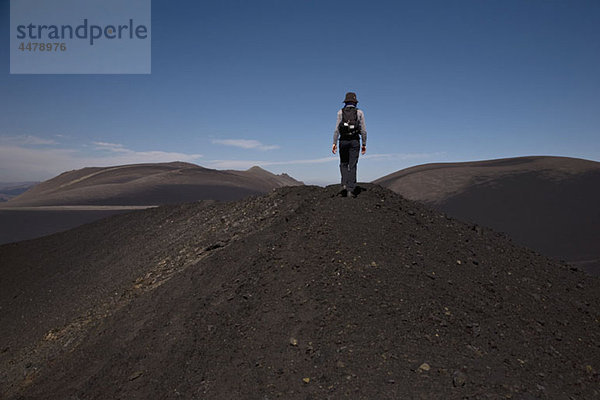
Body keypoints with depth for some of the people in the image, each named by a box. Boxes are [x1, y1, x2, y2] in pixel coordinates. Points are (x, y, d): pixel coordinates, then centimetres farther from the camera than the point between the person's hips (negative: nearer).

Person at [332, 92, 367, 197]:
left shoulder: (340, 112, 2)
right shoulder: (359, 112, 3)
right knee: (352, 165, 3)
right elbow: (363, 130, -1)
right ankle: (351, 188, -1)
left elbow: (337, 129, -5)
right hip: (355, 141, 0)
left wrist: (334, 143, -4)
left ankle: (344, 184, -4)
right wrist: (364, 144, 5)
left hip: (343, 141, 0)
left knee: (343, 164, 13)